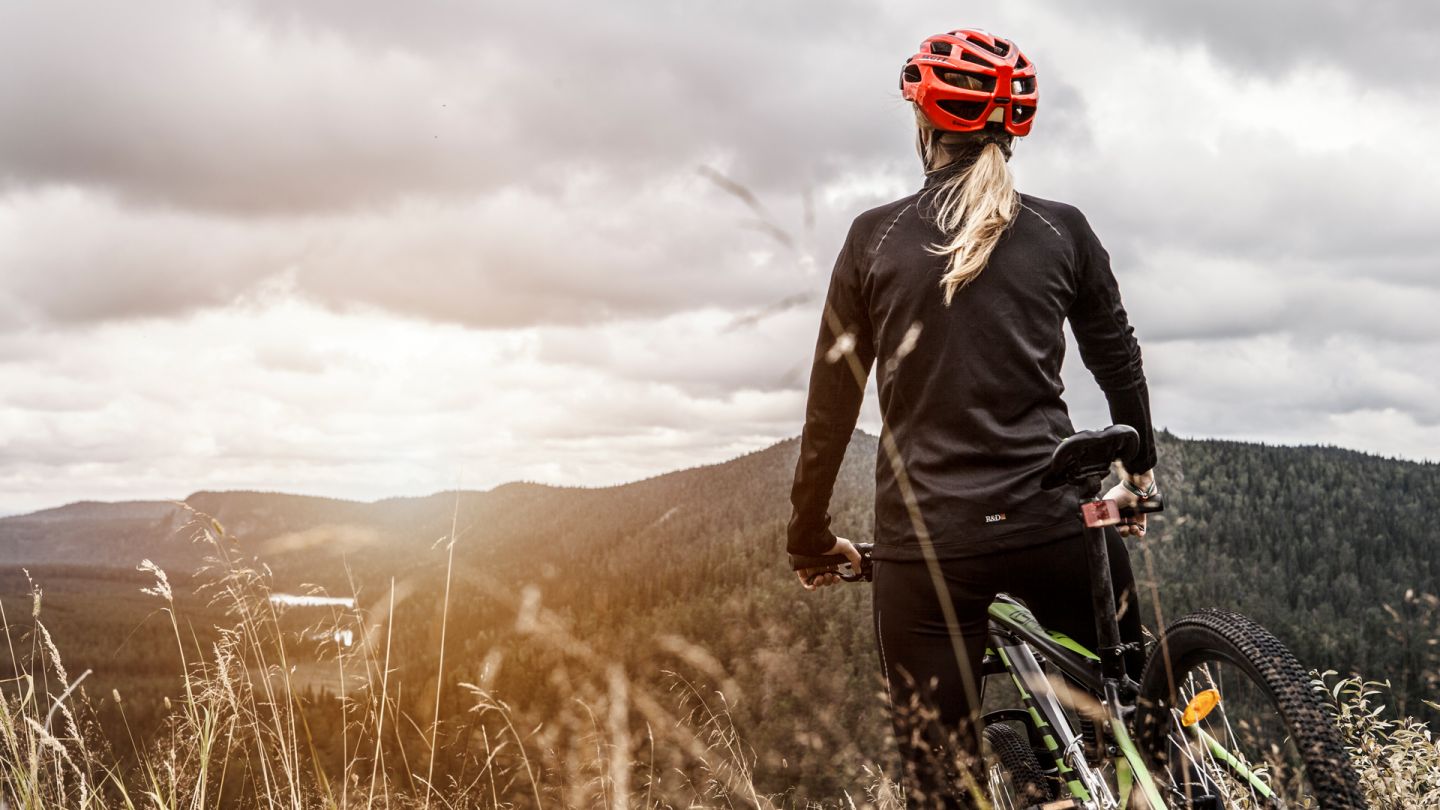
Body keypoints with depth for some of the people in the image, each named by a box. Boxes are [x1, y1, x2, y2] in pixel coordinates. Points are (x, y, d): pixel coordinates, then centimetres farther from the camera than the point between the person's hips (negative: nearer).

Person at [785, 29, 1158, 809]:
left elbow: (832, 402, 4)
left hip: (924, 540, 0)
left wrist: (808, 534, 14)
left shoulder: (877, 236, 2)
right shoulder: (1062, 231, 4)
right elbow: (1120, 363, 15)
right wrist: (1139, 472, 32)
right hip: (1052, 523, 1)